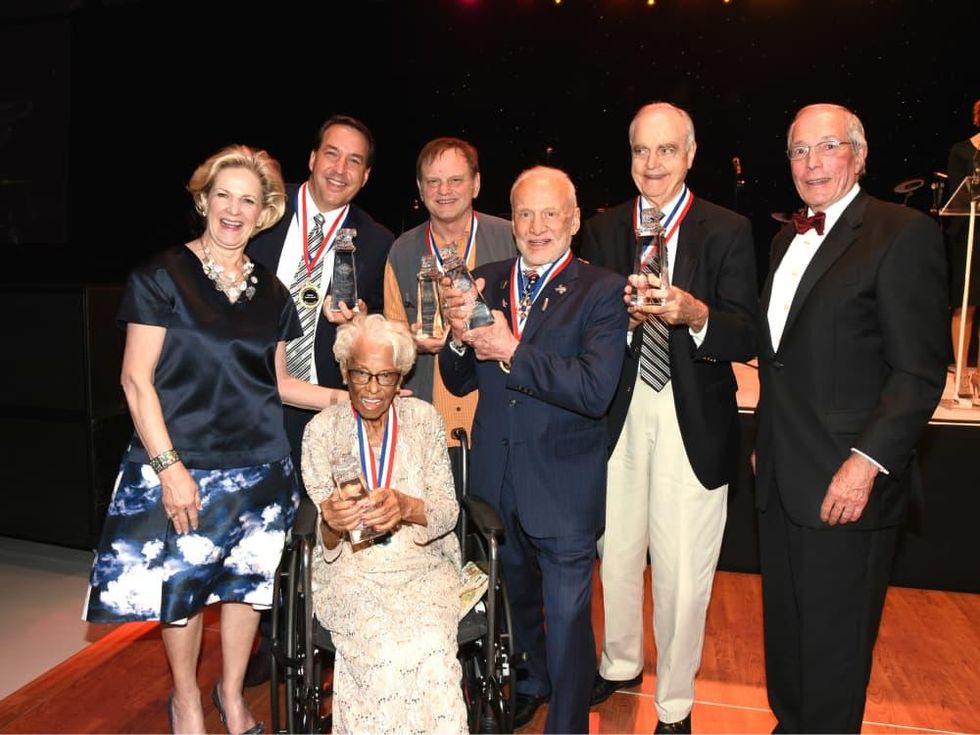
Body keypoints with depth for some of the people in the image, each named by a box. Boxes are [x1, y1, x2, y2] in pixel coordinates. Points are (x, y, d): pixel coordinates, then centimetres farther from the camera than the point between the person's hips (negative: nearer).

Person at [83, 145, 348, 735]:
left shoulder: (271, 292, 8)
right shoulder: (163, 276, -5)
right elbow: (137, 379, -8)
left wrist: (342, 397, 0)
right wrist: (168, 465, -14)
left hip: (259, 467, 4)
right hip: (182, 465, -3)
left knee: (247, 581, 12)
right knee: (183, 584, 8)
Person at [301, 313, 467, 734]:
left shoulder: (424, 419, 2)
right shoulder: (322, 430, 0)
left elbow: (448, 511, -2)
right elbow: (326, 542, 0)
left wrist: (406, 508, -24)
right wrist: (332, 525, -25)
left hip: (422, 566, 1)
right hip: (351, 570, 0)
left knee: (429, 648, -28)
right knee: (386, 650, -29)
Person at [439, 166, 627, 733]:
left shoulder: (602, 291, -11)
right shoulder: (486, 283, 2)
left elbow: (596, 389, -25)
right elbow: (460, 383, 3)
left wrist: (513, 351, -26)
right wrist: (460, 336, -17)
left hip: (563, 487, -5)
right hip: (495, 478, 5)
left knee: (567, 617, 10)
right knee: (513, 595, 27)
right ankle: (529, 682, 54)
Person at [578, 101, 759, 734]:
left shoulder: (728, 230, -2)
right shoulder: (603, 230, 6)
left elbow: (747, 339, -10)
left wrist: (696, 314, -29)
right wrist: (622, 314, -21)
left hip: (694, 420, -2)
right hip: (618, 415, 3)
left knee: (682, 570, 5)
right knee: (616, 553, 16)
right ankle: (621, 663, 43)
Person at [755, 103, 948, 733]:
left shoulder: (904, 233, -9)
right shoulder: (788, 240, 15)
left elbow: (921, 370, -14)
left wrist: (868, 462, -21)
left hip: (847, 486, -7)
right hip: (780, 479, 7)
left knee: (832, 645, 9)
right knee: (784, 629, 20)